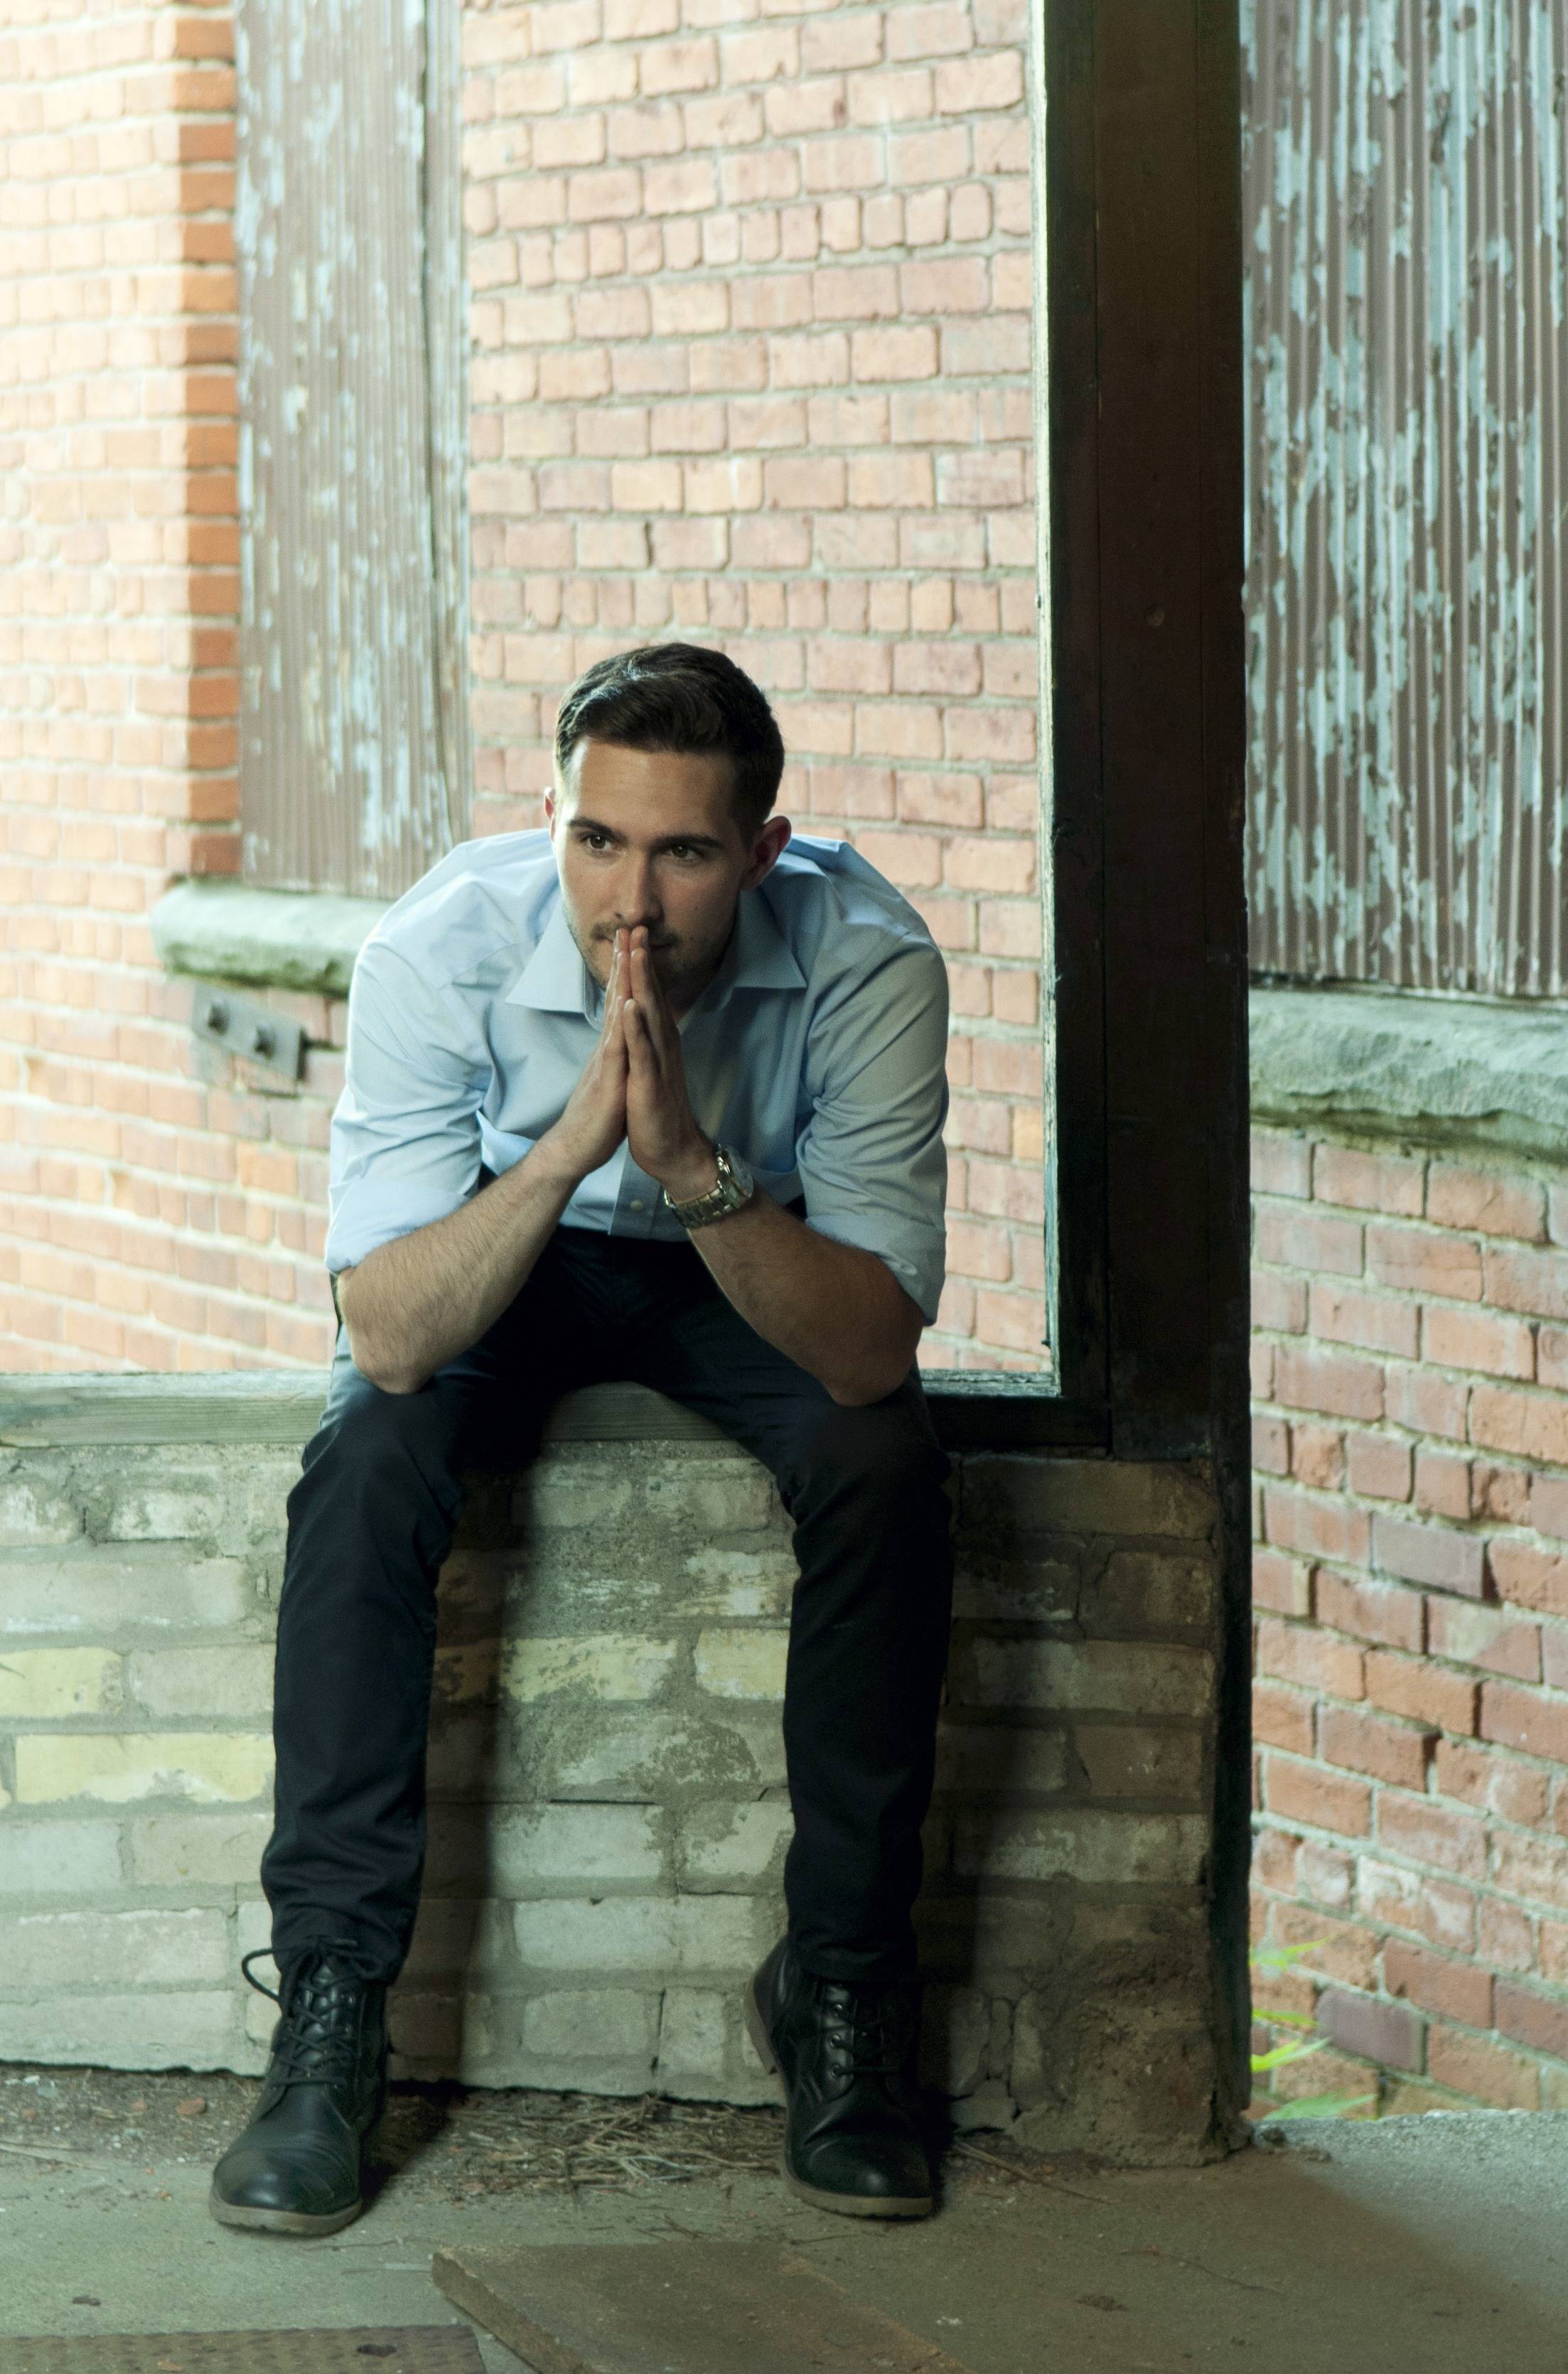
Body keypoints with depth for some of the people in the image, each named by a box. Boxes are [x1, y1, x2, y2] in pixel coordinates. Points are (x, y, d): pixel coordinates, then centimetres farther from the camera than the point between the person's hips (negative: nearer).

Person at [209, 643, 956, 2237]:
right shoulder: (440, 952, -30)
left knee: (886, 1462, -29)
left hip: (755, 1274, 0)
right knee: (364, 1459, -29)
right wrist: (568, 1149, -48)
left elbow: (870, 1353, -34)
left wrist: (693, 1164, -48)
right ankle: (330, 2001, -20)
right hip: (504, 1267, 0)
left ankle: (840, 1984, -14)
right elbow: (388, 1339, -34)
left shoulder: (866, 963, -30)